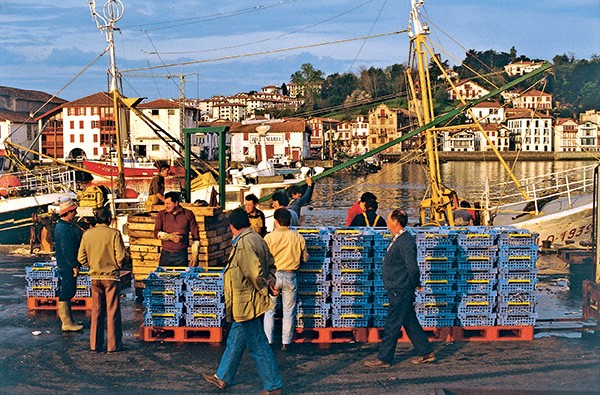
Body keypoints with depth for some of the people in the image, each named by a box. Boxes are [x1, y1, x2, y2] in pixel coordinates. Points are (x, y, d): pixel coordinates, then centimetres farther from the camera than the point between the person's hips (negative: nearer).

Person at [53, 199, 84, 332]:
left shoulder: (68, 225, 12)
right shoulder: (63, 229, -21)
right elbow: (67, 250, -23)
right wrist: (74, 265, -20)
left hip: (68, 265, 11)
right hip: (67, 266, -11)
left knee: (68, 292, 17)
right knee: (66, 294, -4)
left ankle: (68, 319, 28)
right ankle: (67, 324, 2)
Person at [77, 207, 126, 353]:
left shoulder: (87, 234, 0)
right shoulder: (114, 233, -12)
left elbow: (81, 258, 1)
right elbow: (120, 256, -14)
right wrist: (117, 267, 5)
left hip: (95, 277, 4)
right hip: (111, 276, -4)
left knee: (96, 311, 12)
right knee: (112, 311, 4)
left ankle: (95, 344, 16)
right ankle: (113, 344, 7)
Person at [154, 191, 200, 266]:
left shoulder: (188, 214, 2)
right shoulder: (161, 214, 6)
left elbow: (195, 236, 4)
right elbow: (156, 233, -3)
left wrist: (195, 255, -1)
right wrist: (169, 236, -22)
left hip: (181, 255, -1)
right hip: (165, 255, 2)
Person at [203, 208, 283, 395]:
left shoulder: (243, 244, -23)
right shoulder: (256, 238, 8)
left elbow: (256, 273, -27)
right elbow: (270, 264, 14)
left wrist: (264, 288, -11)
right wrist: (270, 279, -1)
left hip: (247, 304, -10)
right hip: (248, 304, 10)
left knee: (258, 346, 1)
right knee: (235, 340, 21)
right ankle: (222, 377, 35)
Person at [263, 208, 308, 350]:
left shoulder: (269, 237, -10)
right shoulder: (298, 237, -4)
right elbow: (305, 258, 5)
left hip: (272, 276, -1)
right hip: (290, 277, 1)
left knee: (269, 310, 10)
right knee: (289, 312, 10)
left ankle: (268, 341, 9)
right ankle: (286, 342, 13)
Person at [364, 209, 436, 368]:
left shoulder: (405, 241, -19)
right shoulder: (398, 239, 12)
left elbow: (412, 267, -20)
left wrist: (415, 284, -7)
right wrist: (415, 284, 17)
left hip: (400, 291, -10)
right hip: (398, 290, 10)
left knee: (392, 325, -2)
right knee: (410, 322, 16)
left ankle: (384, 358, 6)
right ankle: (426, 352, 25)